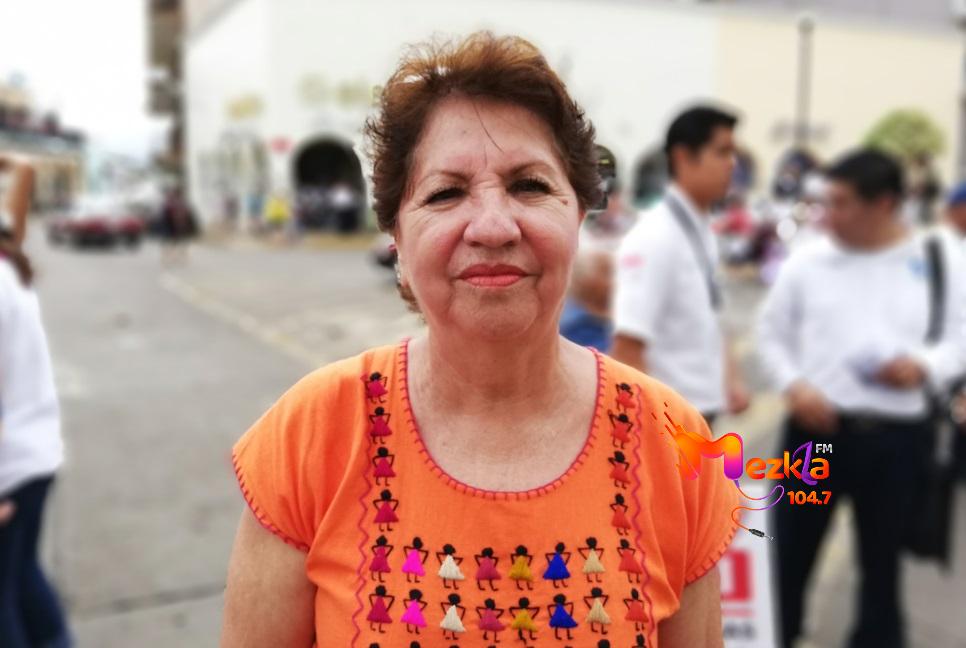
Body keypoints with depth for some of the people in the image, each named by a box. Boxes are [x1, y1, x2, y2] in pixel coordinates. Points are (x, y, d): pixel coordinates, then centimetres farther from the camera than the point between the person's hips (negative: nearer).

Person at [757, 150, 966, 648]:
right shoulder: (808, 260, 0)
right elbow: (772, 332, 6)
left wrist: (926, 366, -15)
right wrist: (793, 384, -9)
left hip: (896, 434, 0)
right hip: (816, 426, 0)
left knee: (881, 557, 15)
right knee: (790, 550, 8)